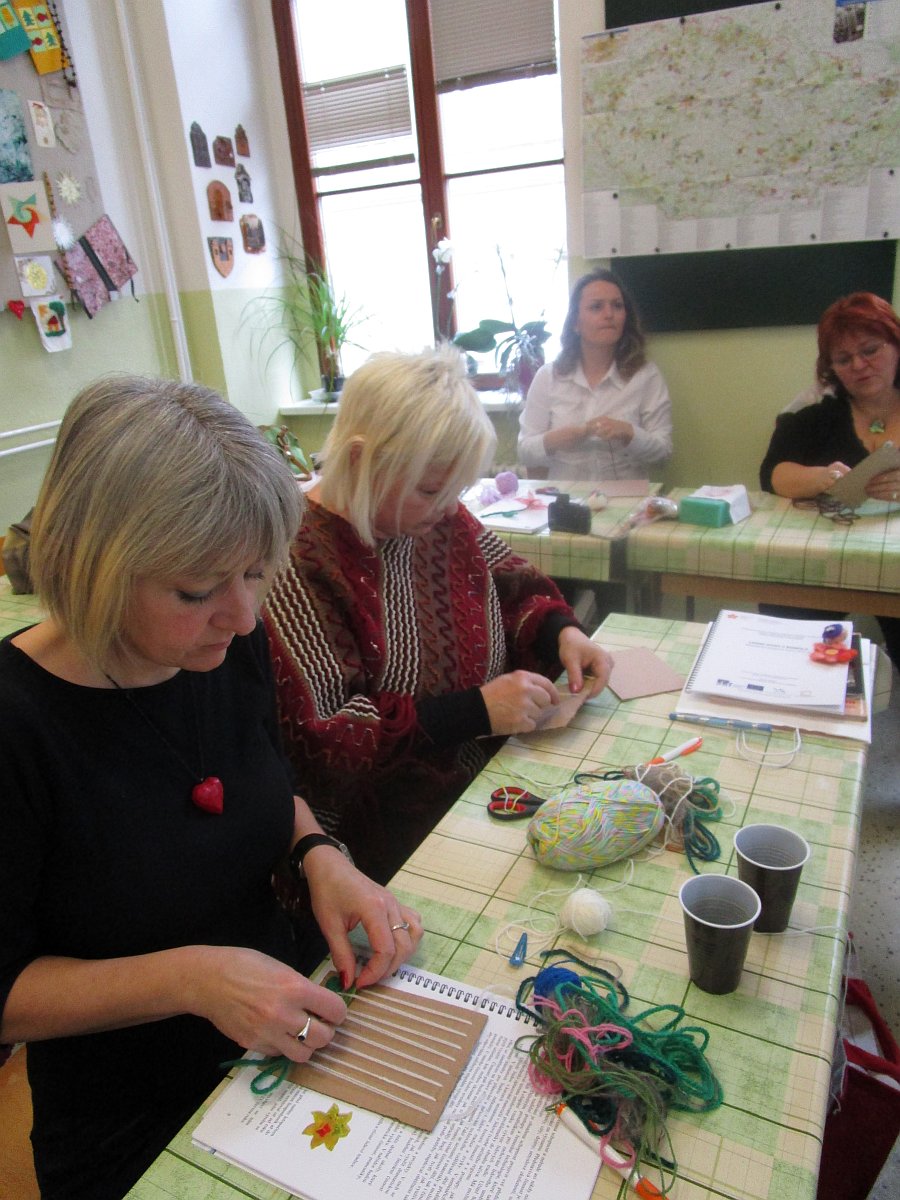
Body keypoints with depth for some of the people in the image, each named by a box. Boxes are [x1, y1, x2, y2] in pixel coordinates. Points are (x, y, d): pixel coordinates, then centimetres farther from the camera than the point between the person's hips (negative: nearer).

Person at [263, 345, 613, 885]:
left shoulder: (439, 515, 3)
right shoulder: (296, 563, -19)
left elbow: (515, 585, 17)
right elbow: (317, 741, -22)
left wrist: (561, 632, -4)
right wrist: (475, 710, -24)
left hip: (497, 773, 8)